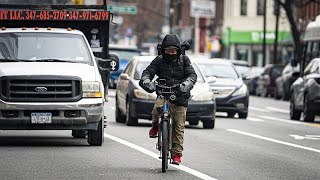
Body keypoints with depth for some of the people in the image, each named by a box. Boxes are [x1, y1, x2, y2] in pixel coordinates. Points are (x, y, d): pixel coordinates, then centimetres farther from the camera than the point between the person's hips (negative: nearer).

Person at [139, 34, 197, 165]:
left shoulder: (184, 60, 6)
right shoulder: (159, 60, 7)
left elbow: (192, 74, -4)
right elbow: (148, 71, -3)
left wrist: (186, 84, -27)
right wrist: (146, 81, -27)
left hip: (180, 97, 0)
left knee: (179, 127, -2)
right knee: (158, 107, -34)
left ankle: (176, 154, 8)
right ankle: (155, 126, -2)